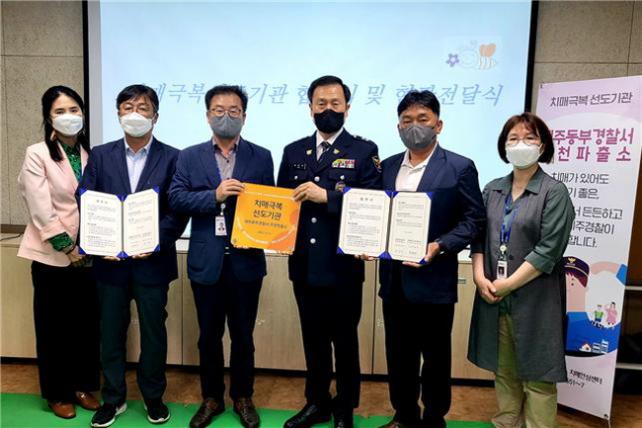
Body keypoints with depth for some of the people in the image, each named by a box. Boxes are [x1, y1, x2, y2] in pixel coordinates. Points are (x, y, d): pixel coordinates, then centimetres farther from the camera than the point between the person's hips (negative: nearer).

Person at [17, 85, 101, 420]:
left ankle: (84, 386, 29)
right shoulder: (37, 154, -7)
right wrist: (67, 248, -12)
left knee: (87, 323, 11)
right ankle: (57, 393, 25)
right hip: (52, 255, -3)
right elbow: (41, 210, -12)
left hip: (88, 254, 4)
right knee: (53, 326, 9)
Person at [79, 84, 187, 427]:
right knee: (110, 331, 12)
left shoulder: (172, 158, 0)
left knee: (153, 331, 10)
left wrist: (154, 243, -17)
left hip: (152, 261, -2)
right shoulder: (100, 156, 7)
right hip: (110, 261, 2)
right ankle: (113, 399, 31)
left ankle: (153, 397, 29)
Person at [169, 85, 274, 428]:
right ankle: (211, 399, 34)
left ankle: (242, 397, 33)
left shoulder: (261, 157, 3)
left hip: (246, 260, -1)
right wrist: (214, 195, -18)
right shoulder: (190, 157, 5)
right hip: (205, 261, 1)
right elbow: (175, 198, -5)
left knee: (243, 335, 13)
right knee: (209, 336, 15)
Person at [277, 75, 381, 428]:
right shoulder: (293, 152, 10)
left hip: (343, 265, -4)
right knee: (313, 340, 17)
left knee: (345, 341, 11)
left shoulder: (364, 151, -3)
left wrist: (326, 196, -22)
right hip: (304, 264, 4)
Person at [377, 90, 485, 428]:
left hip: (434, 279, -4)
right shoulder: (387, 167, 10)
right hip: (393, 278, 5)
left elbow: (473, 220, -7)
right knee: (398, 355, 16)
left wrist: (440, 247, -20)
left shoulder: (460, 168, -5)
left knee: (435, 356, 11)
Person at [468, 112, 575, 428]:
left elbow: (548, 251, -13)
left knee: (536, 376, 6)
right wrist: (480, 277, -7)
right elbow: (479, 237, 8)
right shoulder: (492, 190, 9)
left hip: (534, 299, -5)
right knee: (503, 370, 17)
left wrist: (508, 284, -14)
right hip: (494, 297, 5)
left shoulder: (555, 193, -6)